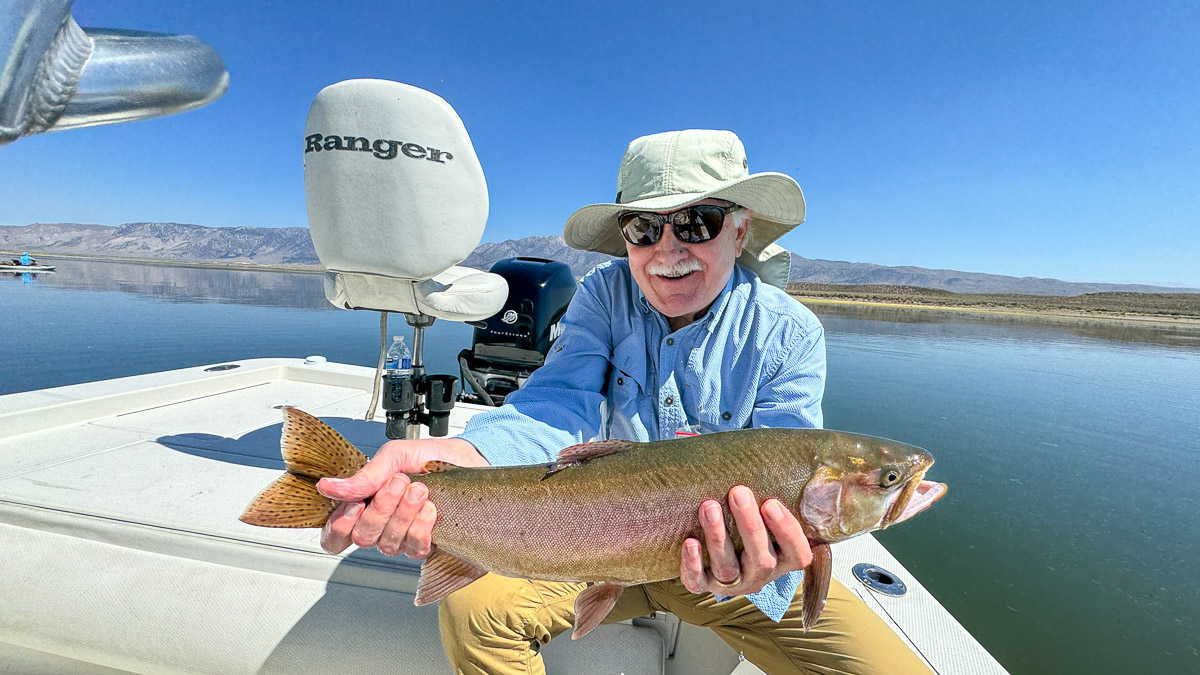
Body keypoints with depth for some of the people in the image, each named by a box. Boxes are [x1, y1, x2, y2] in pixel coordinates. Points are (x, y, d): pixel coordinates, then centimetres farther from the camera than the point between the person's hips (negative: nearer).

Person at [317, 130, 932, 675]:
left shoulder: (789, 335, -12)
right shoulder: (604, 294, -8)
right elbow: (561, 403, -22)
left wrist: (757, 568, -42)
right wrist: (460, 455, -43)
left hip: (721, 557, 1)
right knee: (471, 609, -19)